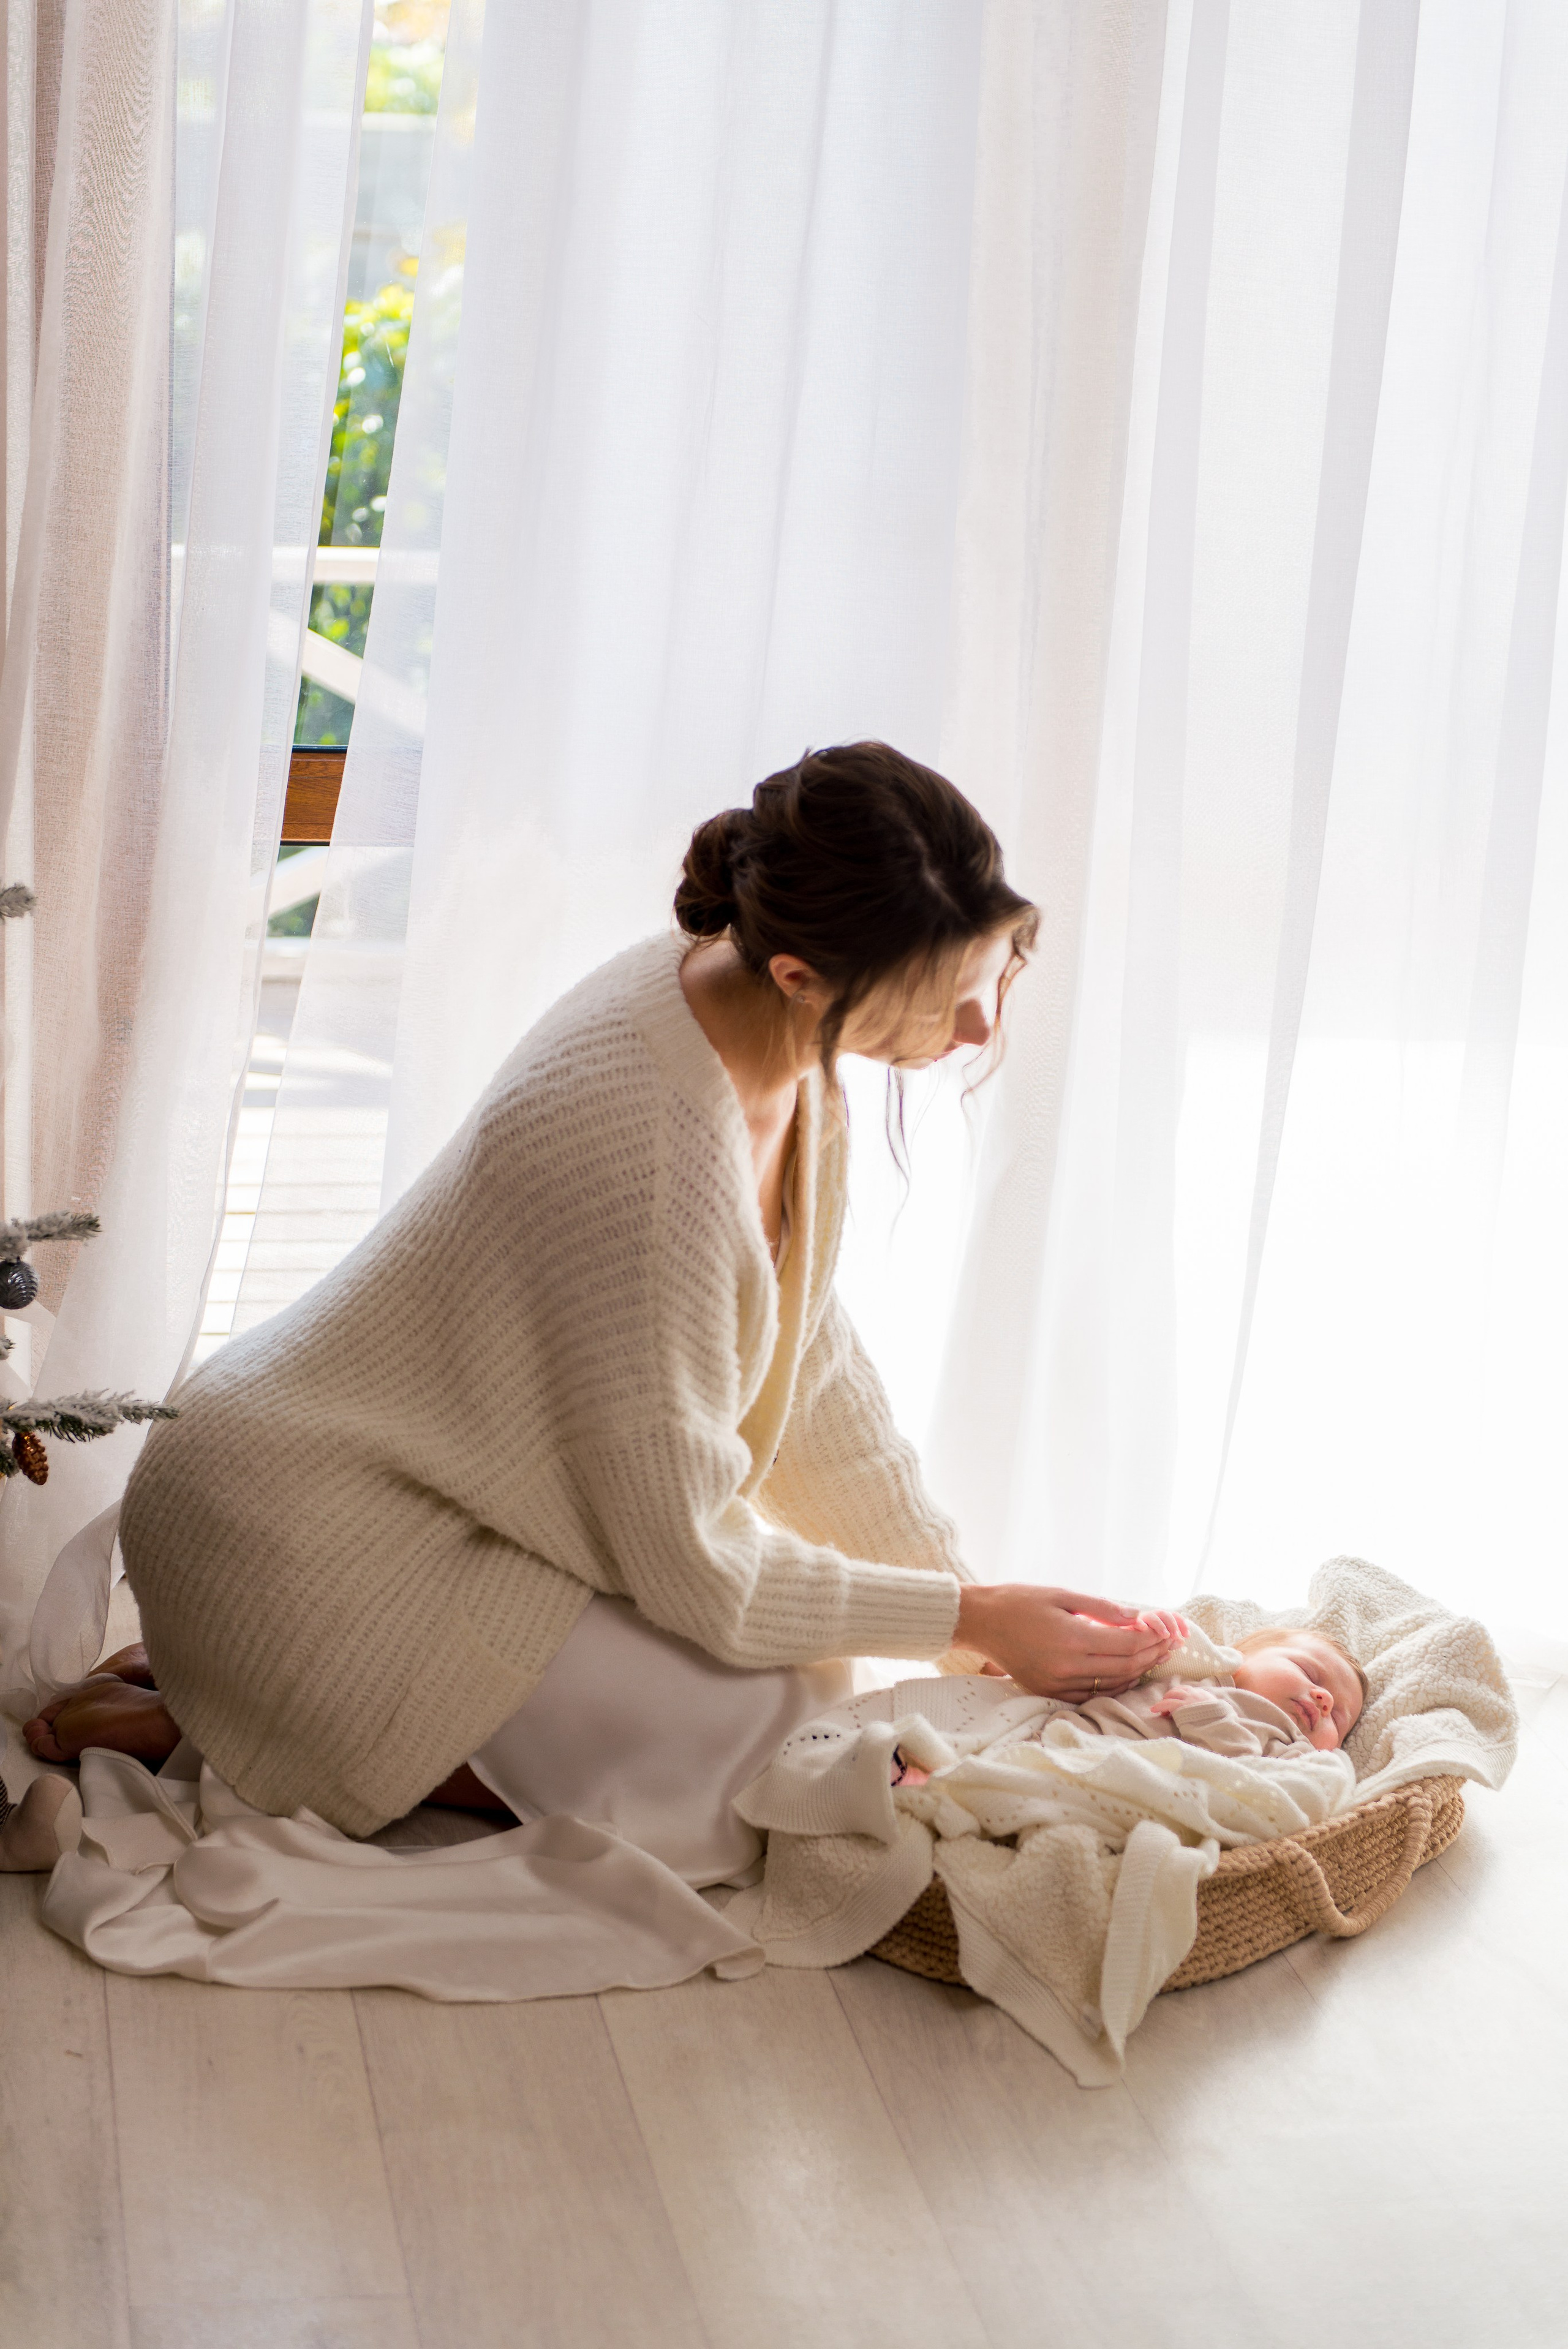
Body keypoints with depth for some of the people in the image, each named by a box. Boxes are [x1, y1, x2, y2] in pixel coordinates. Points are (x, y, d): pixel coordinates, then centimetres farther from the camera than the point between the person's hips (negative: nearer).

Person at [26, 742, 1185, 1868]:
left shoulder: (757, 1012, -5)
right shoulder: (654, 1151, -33)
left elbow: (813, 1356, 8)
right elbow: (695, 1565, -22)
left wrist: (968, 1598, 7)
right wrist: (970, 1617, -11)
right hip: (301, 1531, -10)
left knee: (798, 1674, 14)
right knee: (759, 1757, -14)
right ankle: (196, 1724, -5)